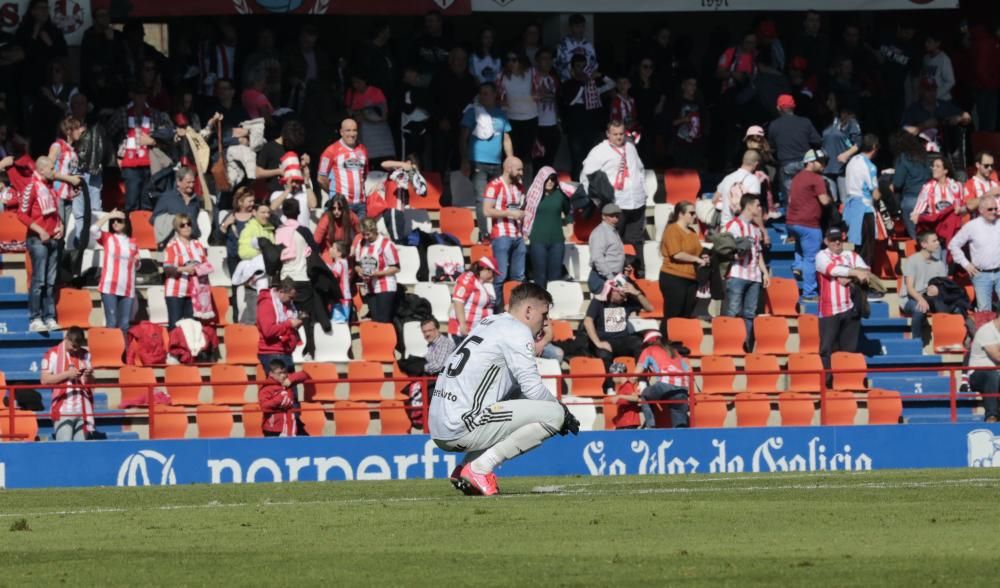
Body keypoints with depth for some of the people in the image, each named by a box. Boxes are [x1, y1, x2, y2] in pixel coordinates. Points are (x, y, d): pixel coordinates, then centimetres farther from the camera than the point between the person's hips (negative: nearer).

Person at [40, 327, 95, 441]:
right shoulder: (53, 354, 0)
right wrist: (67, 374, -15)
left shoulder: (85, 355, 14)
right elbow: (44, 380, -7)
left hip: (83, 410, 4)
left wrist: (89, 376, -5)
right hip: (63, 410, -4)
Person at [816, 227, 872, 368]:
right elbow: (832, 269, -19)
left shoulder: (852, 256, 13)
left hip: (850, 309, 4)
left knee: (850, 349, 8)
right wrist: (855, 272, -26)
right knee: (827, 349, -7)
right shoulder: (822, 256, 1)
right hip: (829, 310, -4)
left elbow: (866, 272, 0)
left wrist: (850, 278, -18)